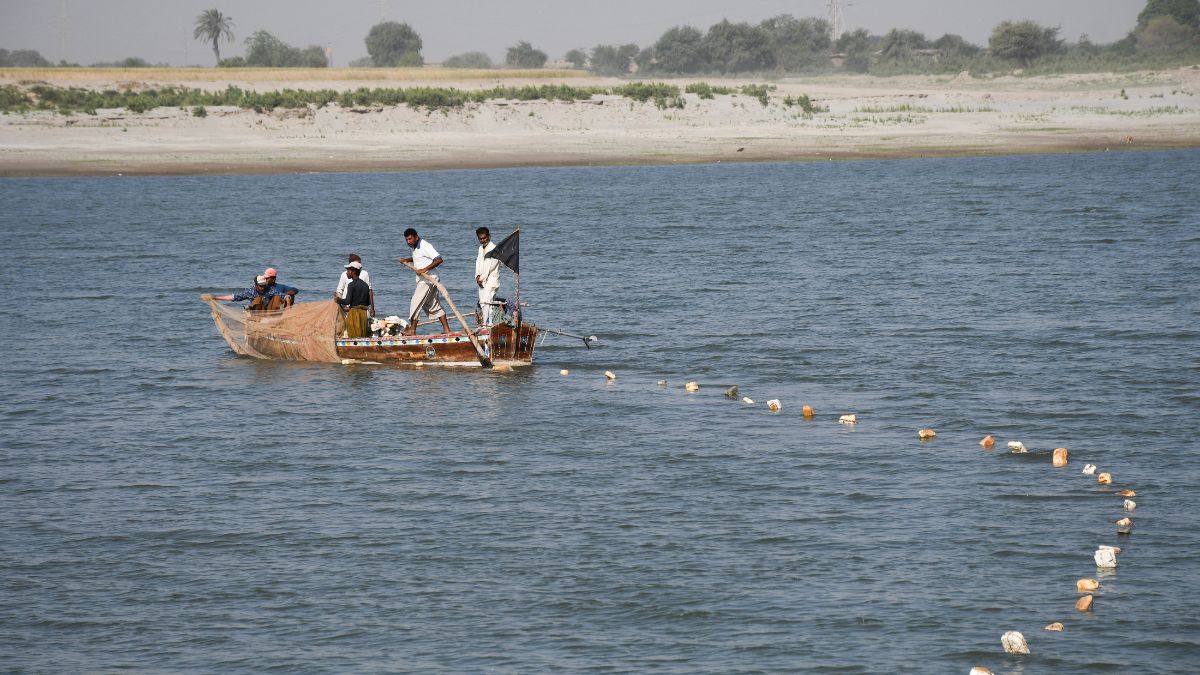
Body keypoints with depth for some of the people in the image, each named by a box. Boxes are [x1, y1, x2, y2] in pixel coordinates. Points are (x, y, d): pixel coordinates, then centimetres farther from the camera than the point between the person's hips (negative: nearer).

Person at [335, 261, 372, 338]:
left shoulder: (351, 285, -10)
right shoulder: (365, 285, 10)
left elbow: (347, 301, -17)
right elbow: (368, 302, 13)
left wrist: (337, 299, -1)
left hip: (354, 312, -6)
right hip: (363, 312, 6)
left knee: (353, 337, -3)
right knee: (363, 337, 8)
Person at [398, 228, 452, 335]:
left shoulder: (425, 246, -16)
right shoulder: (416, 248, 14)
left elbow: (439, 259, -25)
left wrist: (424, 269, -29)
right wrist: (407, 260, 21)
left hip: (427, 280, -10)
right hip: (423, 281, 10)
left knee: (415, 303, -8)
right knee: (434, 306, 10)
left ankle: (412, 329, -3)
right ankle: (446, 329, 11)